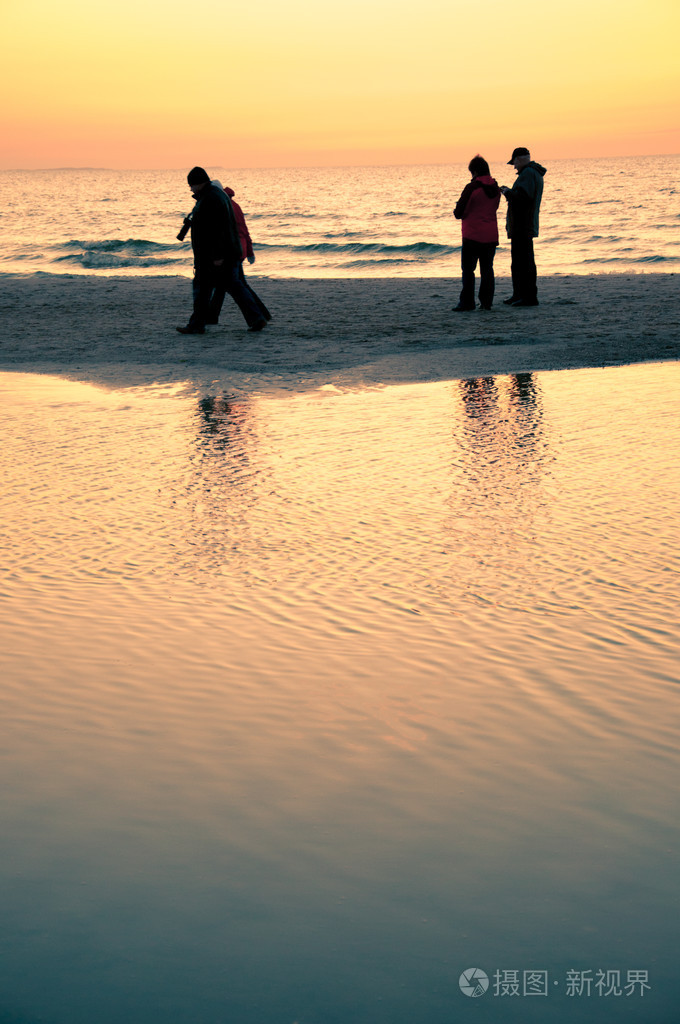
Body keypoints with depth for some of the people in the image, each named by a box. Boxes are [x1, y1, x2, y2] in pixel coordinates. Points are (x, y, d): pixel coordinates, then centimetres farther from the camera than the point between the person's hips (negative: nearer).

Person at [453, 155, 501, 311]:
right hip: (491, 236, 6)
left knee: (468, 270, 0)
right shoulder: (495, 188, 6)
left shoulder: (471, 188, -13)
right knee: (487, 269, 10)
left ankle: (466, 302, -3)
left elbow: (458, 213, -13)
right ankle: (486, 302, 10)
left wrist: (458, 212, 11)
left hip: (472, 236, -6)